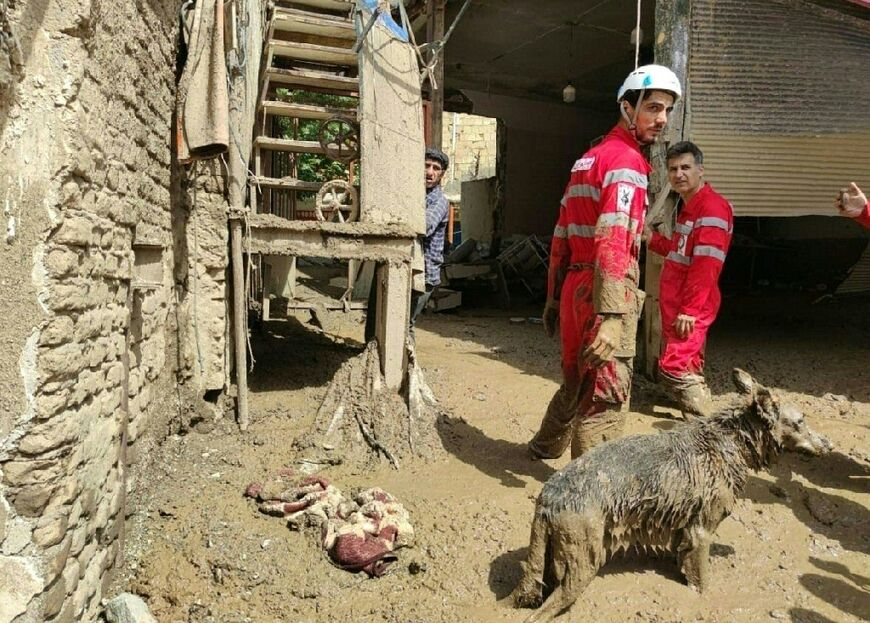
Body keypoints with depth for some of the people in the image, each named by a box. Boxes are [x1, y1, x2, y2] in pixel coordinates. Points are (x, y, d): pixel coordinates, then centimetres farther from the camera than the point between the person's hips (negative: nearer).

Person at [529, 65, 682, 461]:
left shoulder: (589, 158, 17)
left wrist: (553, 298, 20)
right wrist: (610, 317, -28)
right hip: (607, 289, -9)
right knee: (606, 391, -2)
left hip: (574, 284, 9)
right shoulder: (626, 160, -10)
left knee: (577, 379, 24)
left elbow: (561, 236, 17)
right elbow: (612, 241, -22)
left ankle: (546, 446, 43)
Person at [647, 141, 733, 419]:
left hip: (690, 308, -10)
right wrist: (652, 239, 13)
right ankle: (700, 413, 32)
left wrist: (689, 310, -24)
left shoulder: (711, 208, -16)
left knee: (673, 366, -12)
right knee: (689, 366, 19)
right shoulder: (685, 205, 16)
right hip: (674, 303, 10)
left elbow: (705, 266, -22)